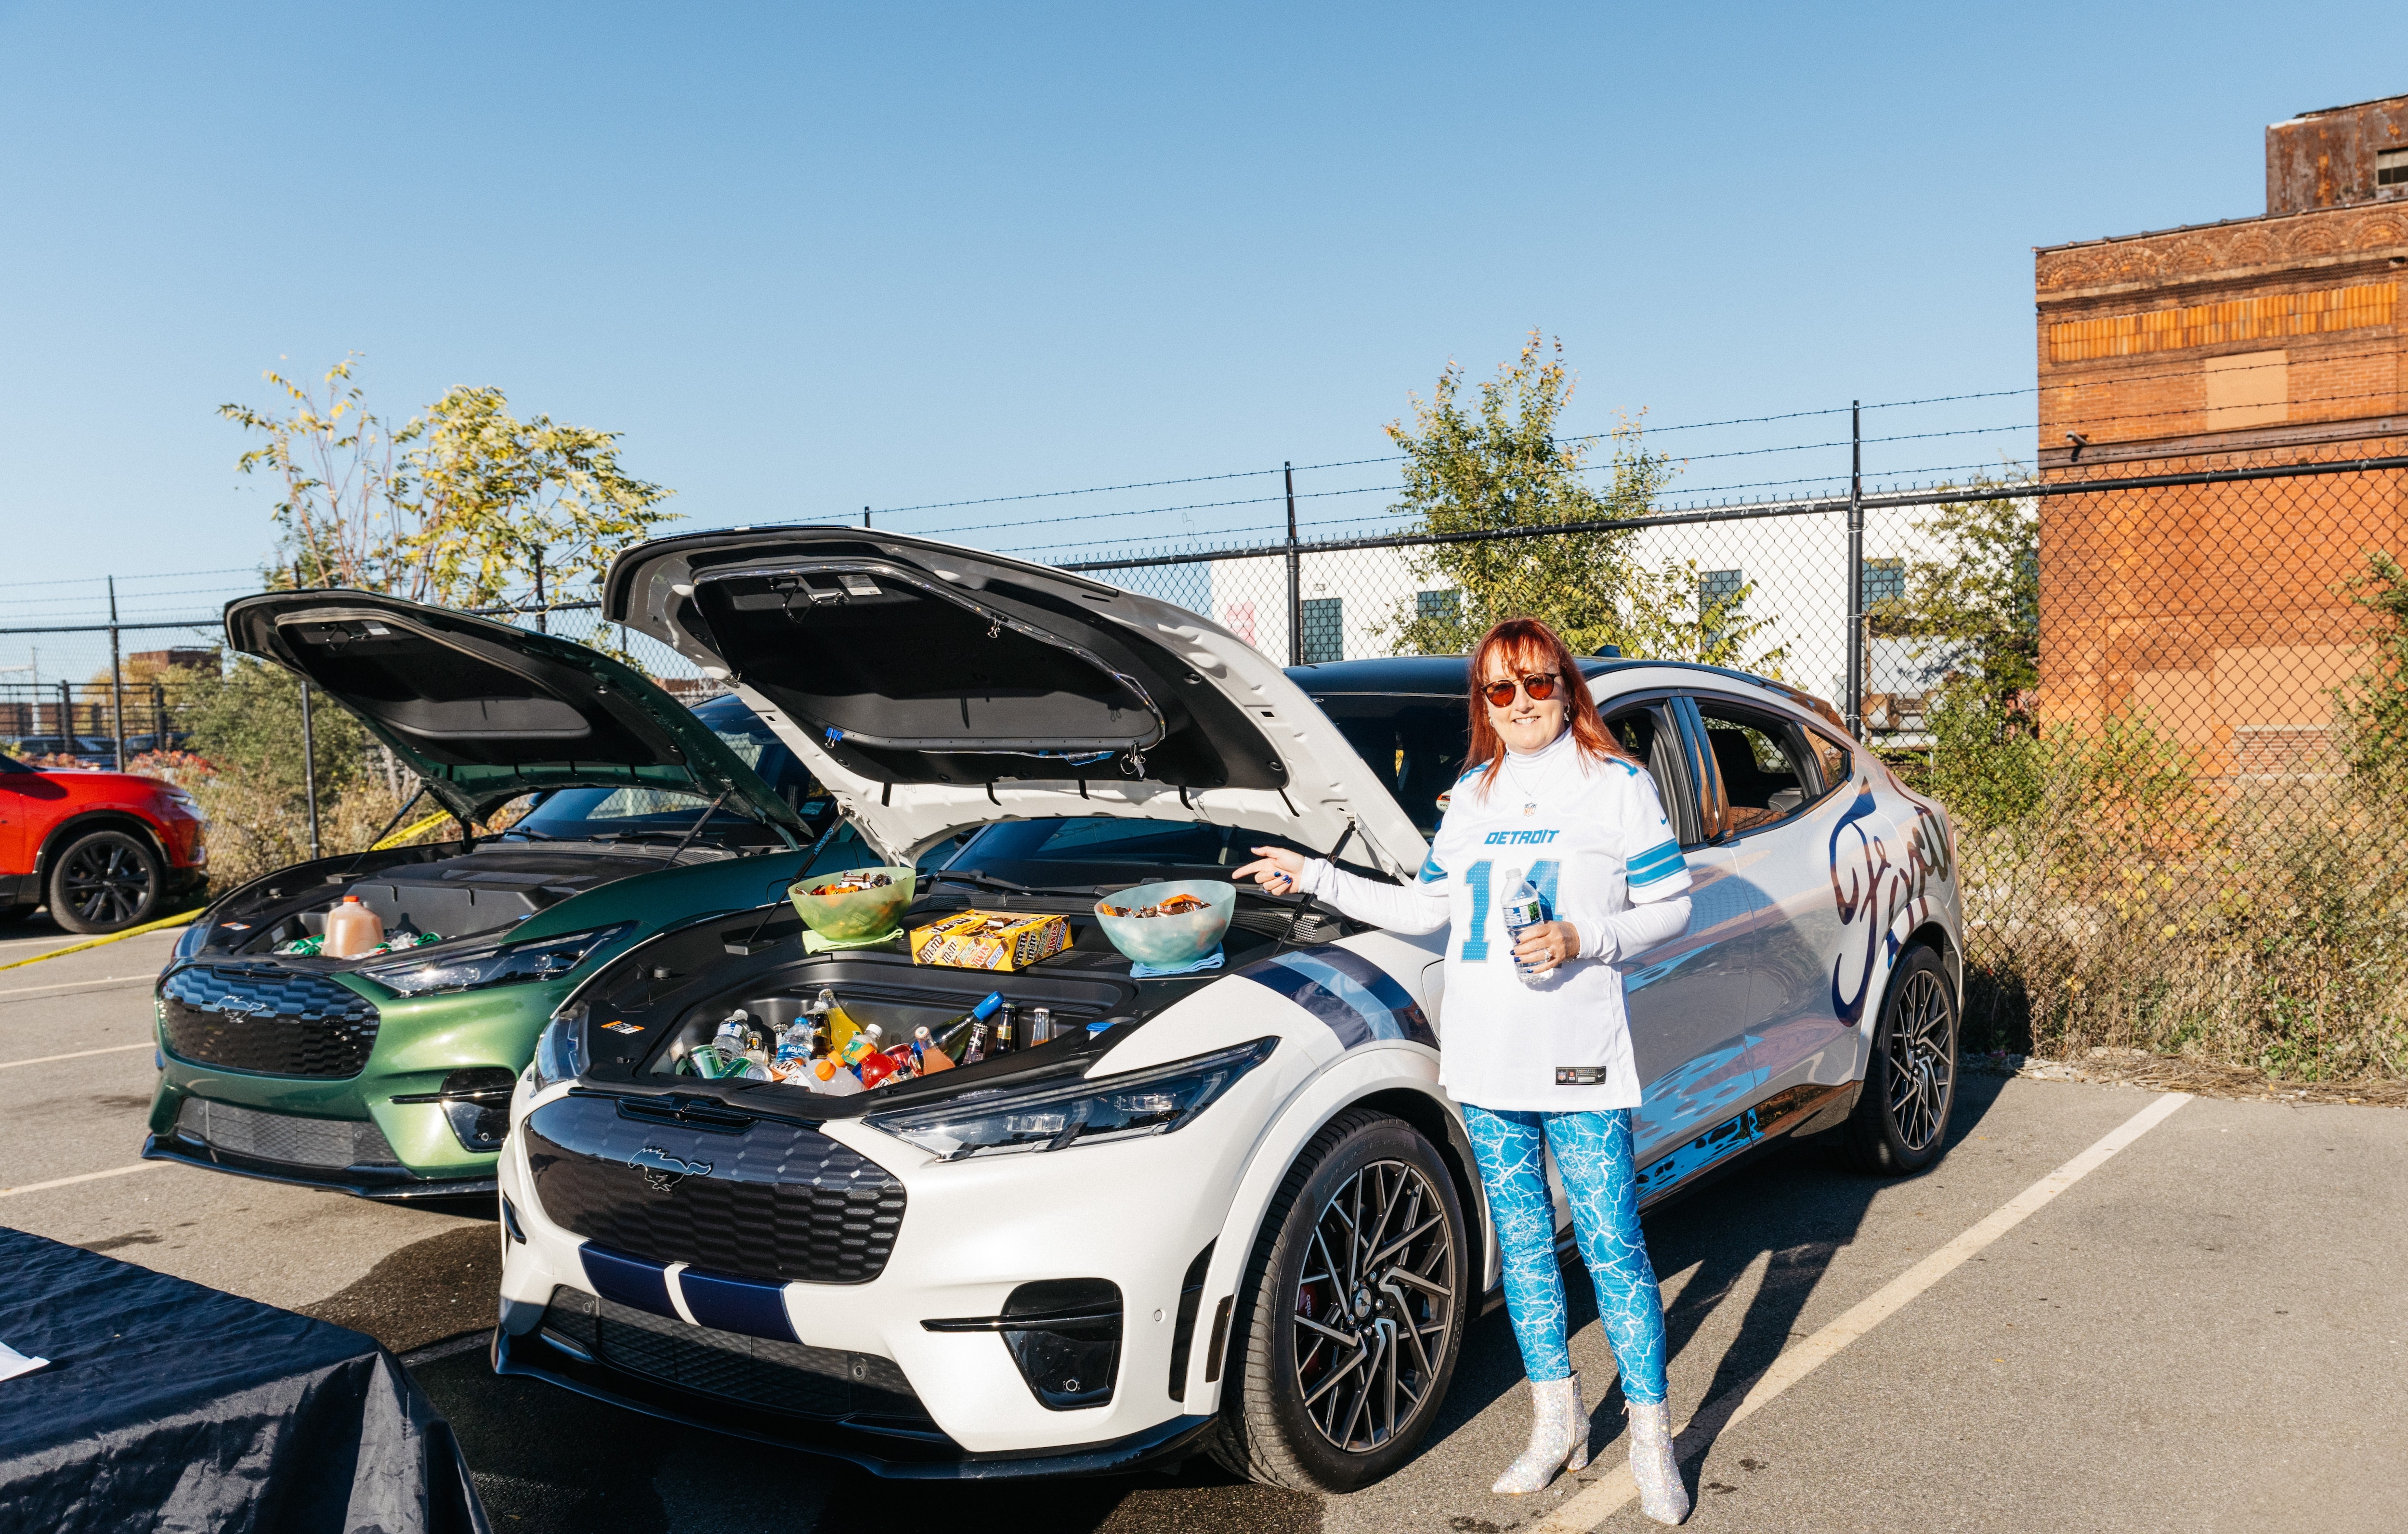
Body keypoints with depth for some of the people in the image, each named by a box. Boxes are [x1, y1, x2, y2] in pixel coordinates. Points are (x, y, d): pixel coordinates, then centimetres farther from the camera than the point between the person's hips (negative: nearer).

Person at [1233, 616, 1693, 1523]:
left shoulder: (1618, 785, -1)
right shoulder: (1473, 795, 12)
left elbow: (1671, 908, -1)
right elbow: (1424, 910, 14)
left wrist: (1583, 941, -16)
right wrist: (1315, 877, 10)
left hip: (1579, 1057, -5)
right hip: (1485, 1059, 5)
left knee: (1611, 1244, -1)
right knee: (1522, 1241, 12)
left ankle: (1652, 1438, 14)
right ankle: (1557, 1423, 27)